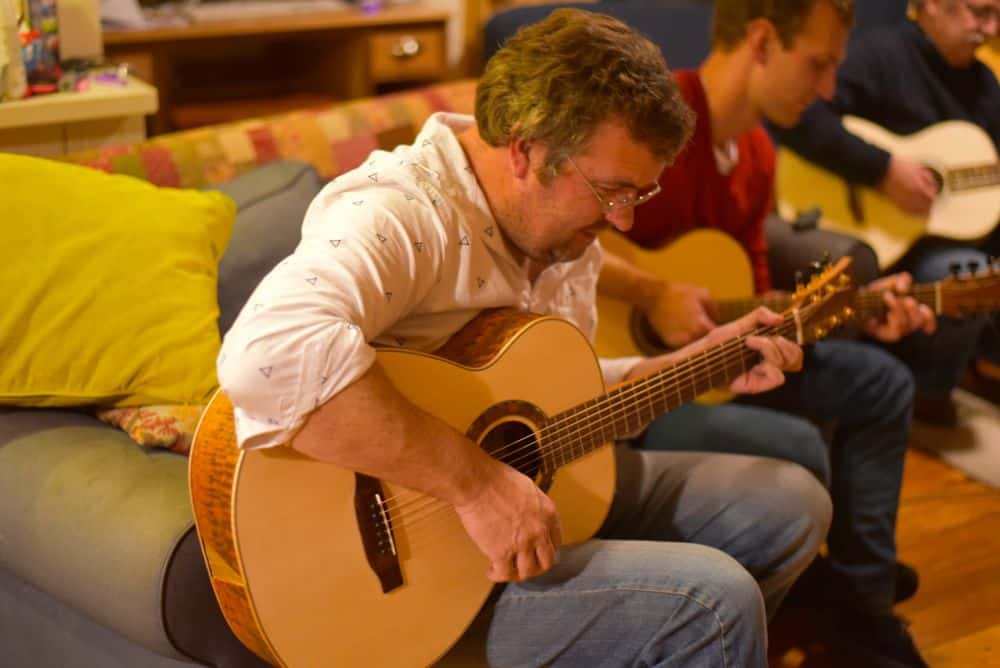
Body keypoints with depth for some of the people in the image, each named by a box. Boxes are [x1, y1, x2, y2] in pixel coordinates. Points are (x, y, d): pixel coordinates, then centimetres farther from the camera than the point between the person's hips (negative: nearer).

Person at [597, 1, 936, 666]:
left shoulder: (757, 156, 7)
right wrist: (651, 293, -31)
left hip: (706, 350, 10)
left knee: (883, 385, 11)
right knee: (796, 449, -27)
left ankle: (862, 602, 16)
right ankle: (813, 587, 7)